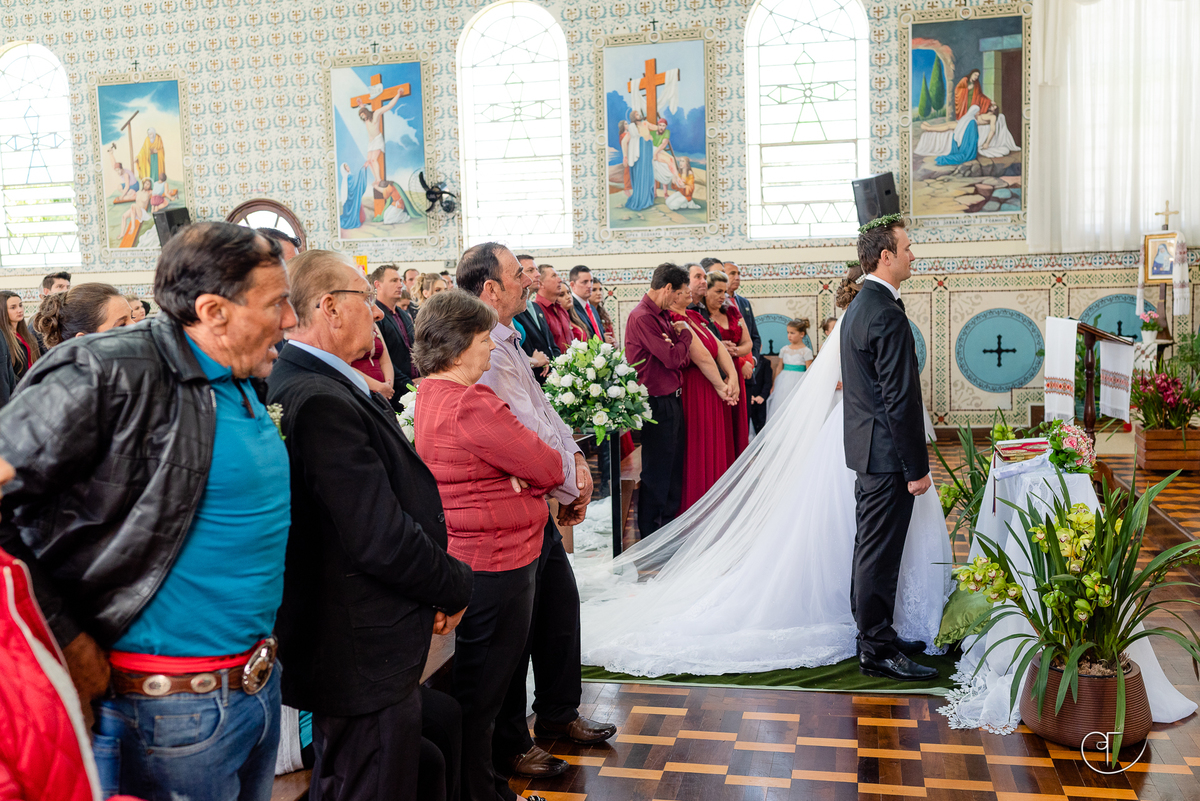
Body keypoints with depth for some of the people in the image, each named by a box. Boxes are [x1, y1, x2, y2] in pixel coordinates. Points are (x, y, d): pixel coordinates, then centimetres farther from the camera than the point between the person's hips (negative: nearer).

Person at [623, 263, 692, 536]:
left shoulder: (663, 315, 12)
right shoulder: (642, 317, -18)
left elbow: (684, 359, 11)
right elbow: (673, 359, -21)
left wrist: (677, 342, -12)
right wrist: (685, 334, -3)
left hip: (672, 399, 10)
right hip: (658, 403, -10)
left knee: (674, 466, 17)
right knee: (657, 471, 0)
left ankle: (670, 527, 30)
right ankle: (651, 534, 12)